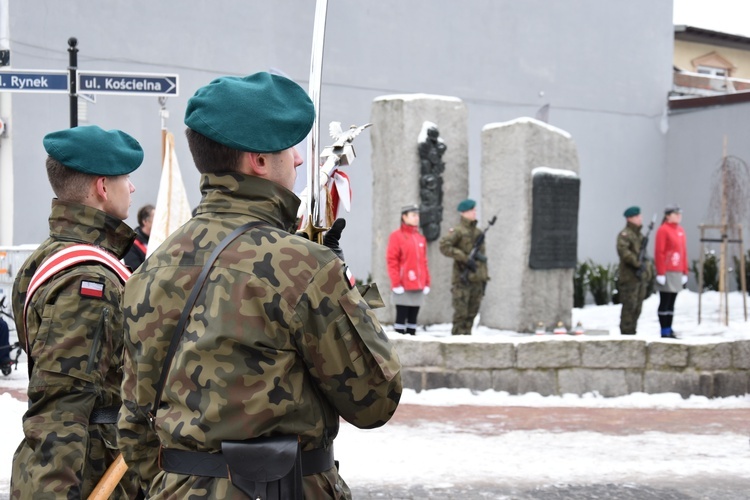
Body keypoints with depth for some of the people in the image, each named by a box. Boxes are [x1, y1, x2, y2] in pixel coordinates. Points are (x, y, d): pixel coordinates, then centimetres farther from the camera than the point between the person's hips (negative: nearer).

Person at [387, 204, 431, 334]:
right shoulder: (396, 236, -4)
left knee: (413, 318, 8)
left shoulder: (420, 238, 14)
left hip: (418, 286, 6)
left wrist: (427, 283, 11)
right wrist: (396, 283, -13)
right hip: (403, 287, -6)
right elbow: (392, 261, -7)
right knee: (401, 317, -4)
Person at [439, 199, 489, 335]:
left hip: (477, 280, 6)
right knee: (461, 313, -6)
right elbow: (444, 246, -20)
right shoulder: (457, 231, -5)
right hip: (463, 279, -6)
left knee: (471, 314, 7)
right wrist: (465, 259, -20)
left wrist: (485, 277, 15)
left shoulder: (479, 233, 16)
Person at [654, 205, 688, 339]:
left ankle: (669, 330, 16)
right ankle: (664, 332, 1)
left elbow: (684, 252, 17)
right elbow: (659, 252, -13)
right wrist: (660, 273, -17)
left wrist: (685, 272, 15)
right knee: (665, 303, -2)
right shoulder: (663, 230, -9)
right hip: (667, 272, -8)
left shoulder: (681, 231, 14)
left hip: (677, 272, 8)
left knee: (671, 303, 11)